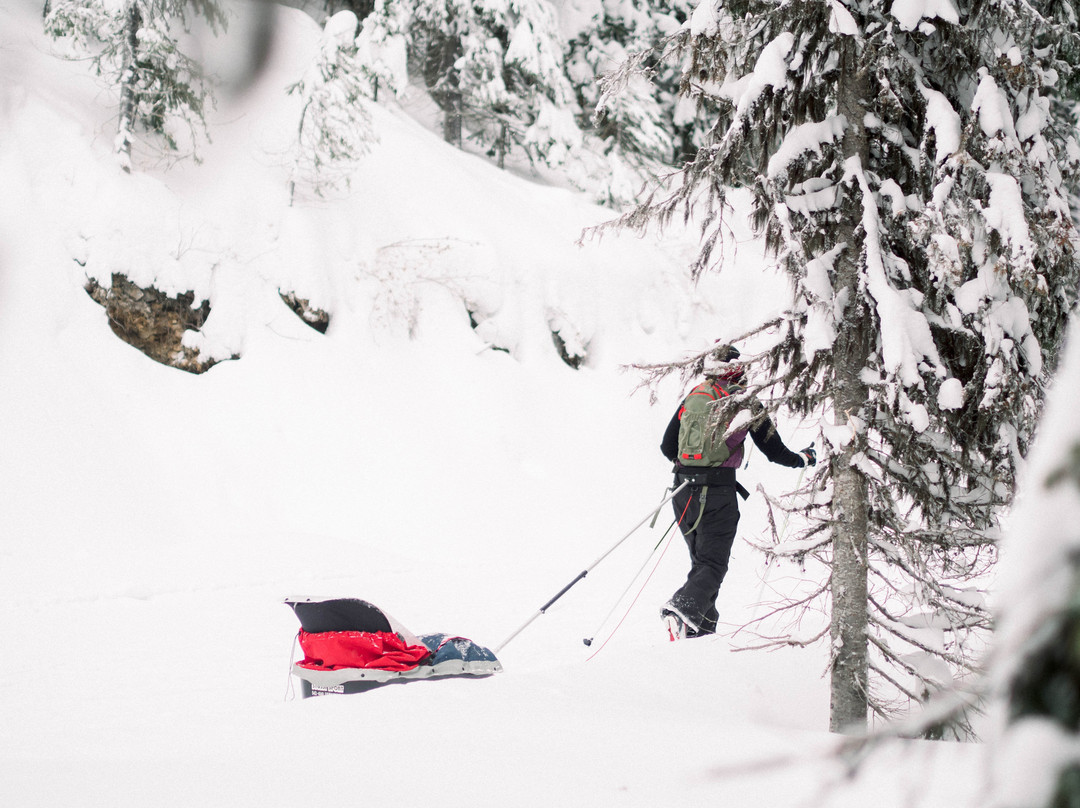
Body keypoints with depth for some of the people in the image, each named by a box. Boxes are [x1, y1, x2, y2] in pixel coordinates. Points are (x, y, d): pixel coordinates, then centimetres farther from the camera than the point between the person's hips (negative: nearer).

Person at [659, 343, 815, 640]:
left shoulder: (692, 398, 12)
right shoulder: (745, 403, 0)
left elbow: (667, 448, 17)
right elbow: (774, 451, 6)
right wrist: (804, 458, 25)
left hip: (684, 490, 5)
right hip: (718, 491, -5)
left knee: (701, 560, 18)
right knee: (713, 564, -4)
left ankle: (702, 627, 12)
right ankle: (683, 609, -29)